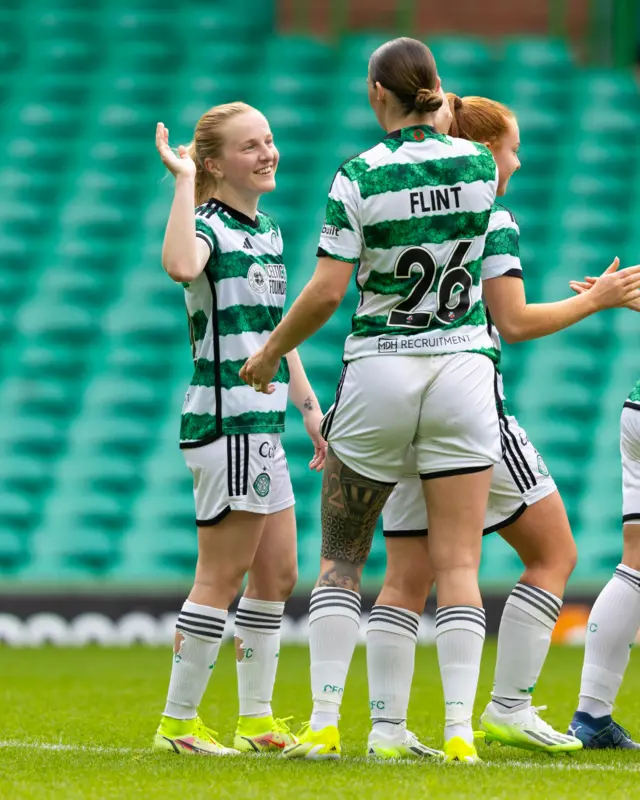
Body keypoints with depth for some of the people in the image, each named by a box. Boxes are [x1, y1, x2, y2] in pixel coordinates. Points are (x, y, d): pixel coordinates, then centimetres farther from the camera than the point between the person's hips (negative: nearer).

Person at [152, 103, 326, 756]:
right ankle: (177, 723, 0)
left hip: (262, 423, 9)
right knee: (223, 576, -6)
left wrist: (311, 409, 20)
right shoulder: (209, 227, -11)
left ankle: (255, 720, 20)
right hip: (224, 419, -9)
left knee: (277, 575, 12)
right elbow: (181, 266, -38)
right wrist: (184, 181, -28)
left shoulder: (268, 231, 16)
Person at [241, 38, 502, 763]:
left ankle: (324, 723, 5)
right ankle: (460, 731, -7)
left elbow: (327, 291, -12)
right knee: (459, 564, 2)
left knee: (340, 559, 11)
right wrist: (437, 119, 29)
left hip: (380, 373, -2)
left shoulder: (359, 176, -11)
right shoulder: (477, 163, -2)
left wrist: (270, 350, 2)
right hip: (462, 370, 2)